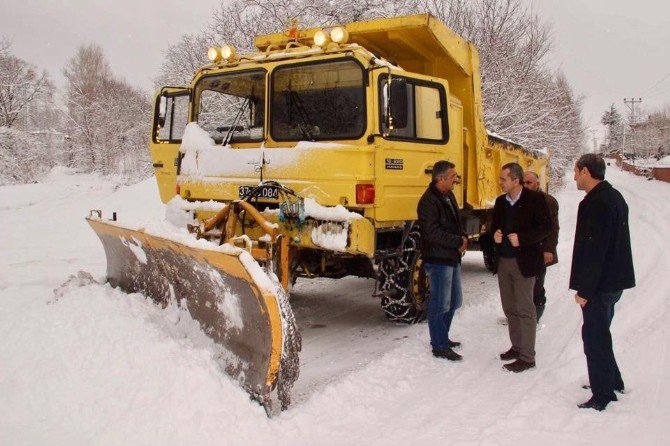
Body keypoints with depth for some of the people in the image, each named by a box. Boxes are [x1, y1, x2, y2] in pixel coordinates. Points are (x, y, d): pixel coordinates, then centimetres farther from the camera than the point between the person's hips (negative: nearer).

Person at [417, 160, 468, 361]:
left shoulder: (449, 196, 13)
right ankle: (439, 347, 9)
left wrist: (463, 239, -1)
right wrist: (458, 241, -16)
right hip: (438, 260, -10)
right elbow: (432, 232, -24)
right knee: (440, 304, -2)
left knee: (453, 301, 18)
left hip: (453, 257, 10)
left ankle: (442, 337, 33)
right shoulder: (428, 201, -18)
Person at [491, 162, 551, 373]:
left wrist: (522, 239, -19)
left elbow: (546, 227, -9)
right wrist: (495, 234, -3)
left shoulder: (535, 199, -8)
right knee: (509, 308, 14)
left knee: (525, 309, -1)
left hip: (523, 262, -6)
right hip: (503, 261, 7)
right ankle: (517, 347, 27)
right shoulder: (501, 201, 10)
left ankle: (527, 357, 5)